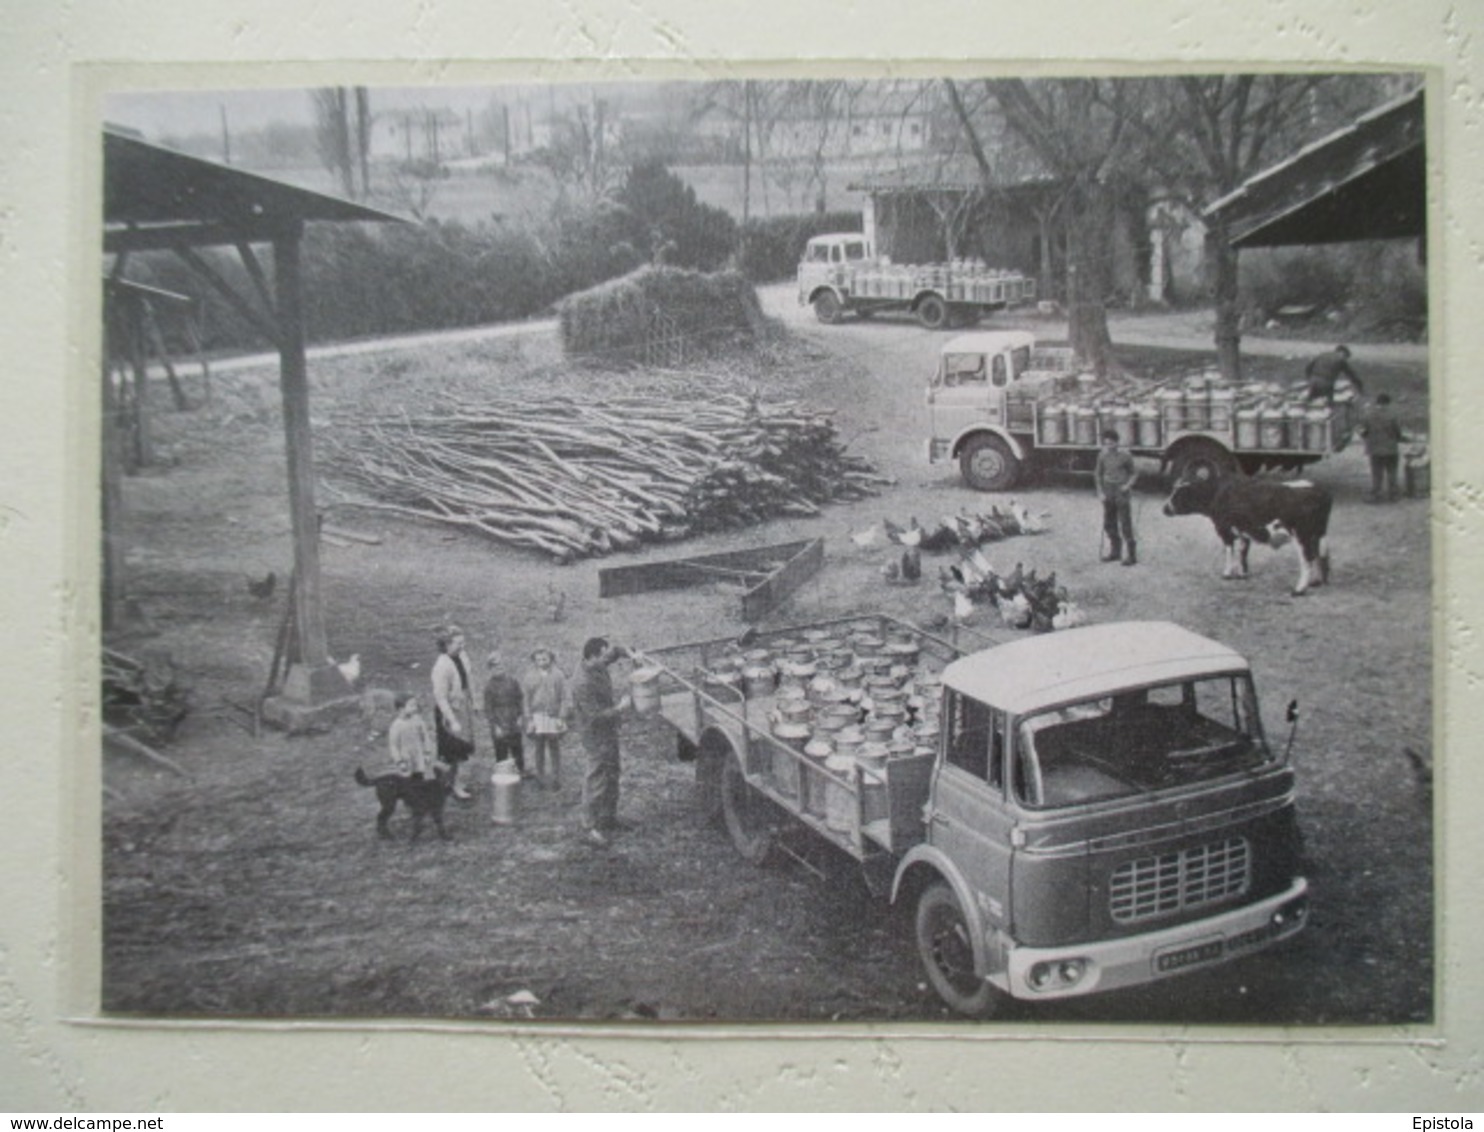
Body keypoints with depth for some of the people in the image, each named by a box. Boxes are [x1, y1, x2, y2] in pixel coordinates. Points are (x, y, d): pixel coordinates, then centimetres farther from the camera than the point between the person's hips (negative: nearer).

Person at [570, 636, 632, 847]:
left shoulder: (599, 668, -1)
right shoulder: (584, 683, -29)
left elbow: (615, 652, 19)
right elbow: (594, 716, -30)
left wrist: (631, 654, 2)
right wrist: (619, 708, -22)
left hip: (609, 731, 10)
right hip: (596, 737, -10)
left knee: (612, 776, 20)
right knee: (596, 781, -4)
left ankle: (609, 818, 35)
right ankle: (593, 828, 3)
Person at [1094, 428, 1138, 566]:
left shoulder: (1125, 456, -9)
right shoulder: (1102, 455, 1)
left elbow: (1134, 473, 3)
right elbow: (1098, 474, 12)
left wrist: (1128, 485, -13)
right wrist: (1100, 492, 4)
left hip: (1121, 492, -5)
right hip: (1108, 493, 5)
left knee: (1125, 525, -6)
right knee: (1109, 524, 11)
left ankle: (1131, 555, 0)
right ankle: (1115, 552, 25)